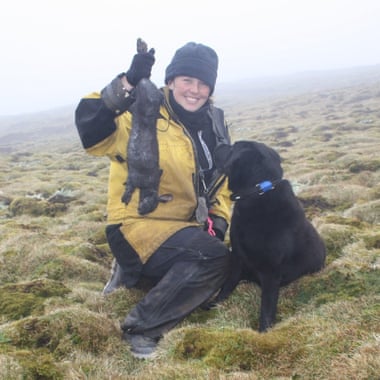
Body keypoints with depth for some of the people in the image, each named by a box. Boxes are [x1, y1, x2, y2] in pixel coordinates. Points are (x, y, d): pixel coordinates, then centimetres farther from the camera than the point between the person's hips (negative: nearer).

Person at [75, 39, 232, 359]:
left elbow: (223, 176, 16)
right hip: (137, 226, -8)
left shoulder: (213, 122, 5)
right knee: (214, 257, -27)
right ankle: (142, 327, -13)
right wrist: (126, 86, -46)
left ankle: (135, 274, 16)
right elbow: (92, 135, -36)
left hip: (183, 225, 8)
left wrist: (219, 218, 2)